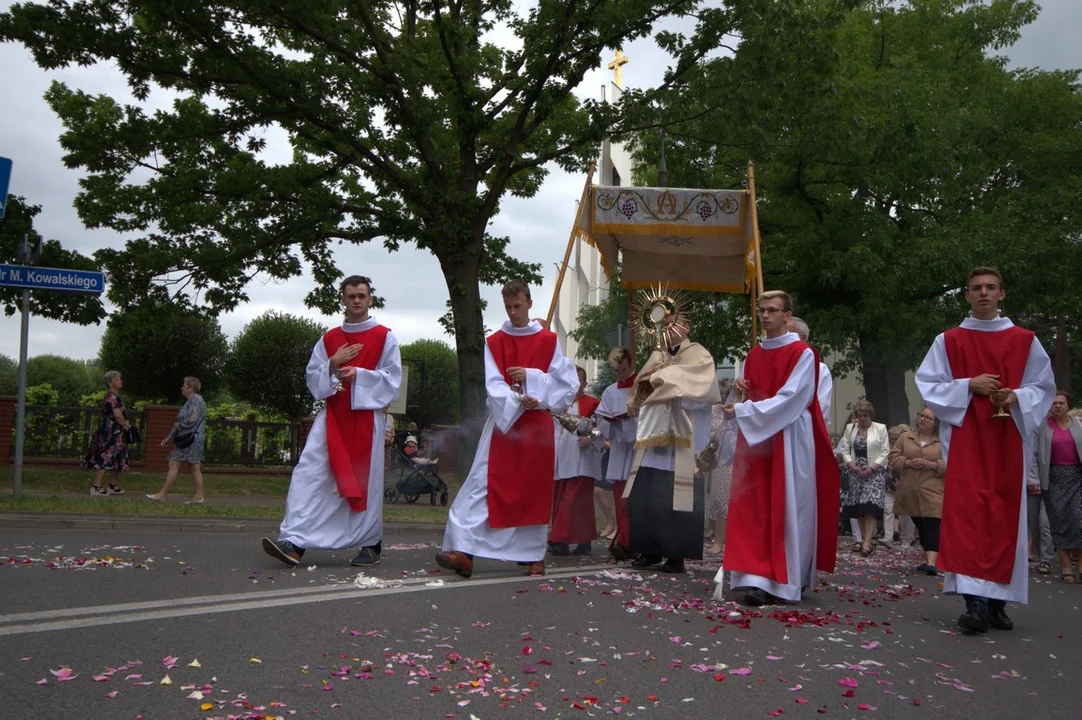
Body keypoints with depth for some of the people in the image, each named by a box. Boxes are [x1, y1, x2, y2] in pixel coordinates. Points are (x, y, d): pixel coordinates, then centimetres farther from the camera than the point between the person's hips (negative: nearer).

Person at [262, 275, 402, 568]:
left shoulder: (385, 337, 3)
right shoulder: (328, 339, 13)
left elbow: (392, 379, -2)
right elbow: (312, 378, 11)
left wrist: (358, 374, -15)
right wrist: (332, 365, -8)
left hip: (366, 418, -3)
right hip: (332, 417, 3)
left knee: (366, 482, 2)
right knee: (308, 475, -11)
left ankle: (371, 544, 18)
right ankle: (295, 542, -16)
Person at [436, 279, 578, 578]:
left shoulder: (549, 341, 6)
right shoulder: (494, 343, 6)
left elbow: (566, 382, 0)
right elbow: (493, 386, -5)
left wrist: (531, 377, -11)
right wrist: (517, 401, -22)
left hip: (537, 427, 0)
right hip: (503, 422, 0)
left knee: (535, 489, 4)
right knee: (485, 485, -10)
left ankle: (534, 554, 13)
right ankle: (464, 551, -15)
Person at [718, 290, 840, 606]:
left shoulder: (803, 354, -7)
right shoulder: (753, 355, 14)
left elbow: (790, 399, -16)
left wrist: (743, 411, -18)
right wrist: (741, 388, -4)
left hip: (789, 439, -6)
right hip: (756, 437, 6)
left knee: (787, 508, -5)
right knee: (754, 508, 1)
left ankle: (783, 582, -1)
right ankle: (758, 577, 3)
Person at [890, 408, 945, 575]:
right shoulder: (905, 437, 9)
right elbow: (894, 458, 4)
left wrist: (933, 465, -19)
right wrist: (908, 462, -15)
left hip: (933, 492, -4)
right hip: (911, 493, 4)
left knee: (932, 527, -13)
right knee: (920, 526, 13)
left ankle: (931, 563, -21)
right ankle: (929, 559, 25)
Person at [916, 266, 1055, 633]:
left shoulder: (1025, 341, 9)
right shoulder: (948, 341, 6)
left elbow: (1044, 387, 9)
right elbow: (928, 384, 2)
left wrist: (1018, 397, -11)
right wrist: (968, 386, -12)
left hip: (1008, 442, 2)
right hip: (965, 440, -2)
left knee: (1005, 517, 3)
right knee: (967, 514, -13)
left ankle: (996, 600, 13)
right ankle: (976, 600, -17)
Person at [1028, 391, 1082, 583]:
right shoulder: (1043, 427, 2)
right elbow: (1033, 454, 0)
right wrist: (1034, 479, -7)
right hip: (1054, 478, -1)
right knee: (1059, 520, -1)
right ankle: (1066, 565, 4)